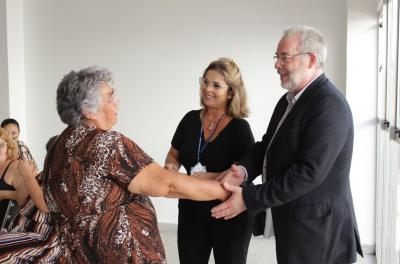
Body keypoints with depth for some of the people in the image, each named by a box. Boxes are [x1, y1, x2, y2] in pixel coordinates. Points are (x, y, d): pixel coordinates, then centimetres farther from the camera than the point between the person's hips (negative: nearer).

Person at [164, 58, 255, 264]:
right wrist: (171, 166, -11)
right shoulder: (191, 119, 0)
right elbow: (173, 155, 11)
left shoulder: (239, 127, -13)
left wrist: (212, 177, -27)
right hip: (191, 211, 4)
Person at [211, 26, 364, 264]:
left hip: (316, 229, -8)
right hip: (291, 223, 8)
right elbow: (268, 144, 11)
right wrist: (243, 169, -10)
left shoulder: (330, 104, -21)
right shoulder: (290, 100, 10)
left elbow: (309, 172, -26)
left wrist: (249, 198, -22)